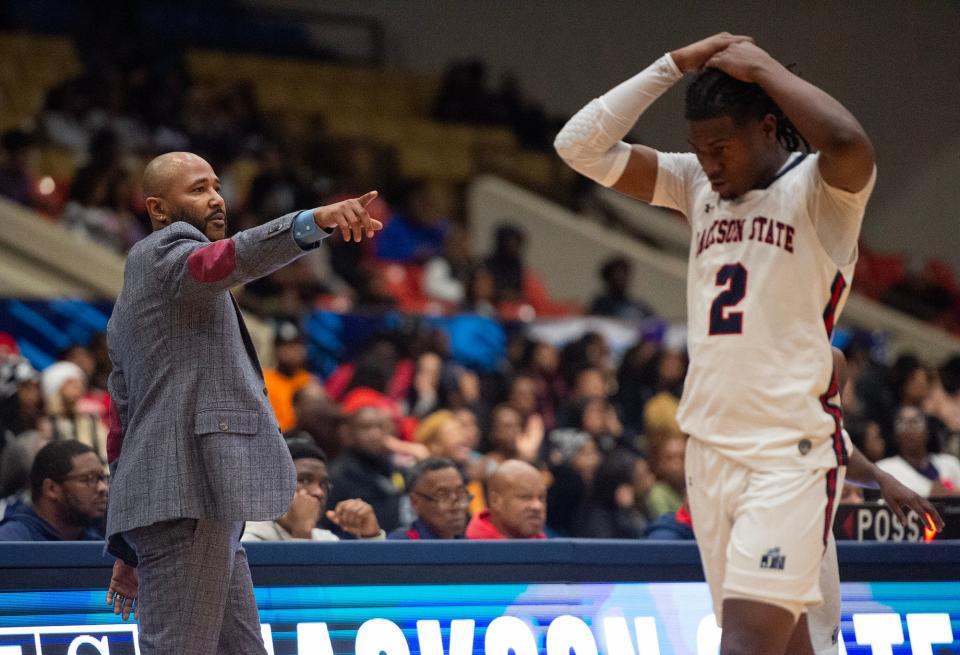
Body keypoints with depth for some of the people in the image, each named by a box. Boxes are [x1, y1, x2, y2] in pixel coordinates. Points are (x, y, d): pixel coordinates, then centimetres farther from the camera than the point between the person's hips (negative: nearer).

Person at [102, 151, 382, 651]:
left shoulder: (128, 310, 27)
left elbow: (122, 425, 28)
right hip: (187, 500, -10)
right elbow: (228, 259, -26)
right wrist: (315, 220, -42)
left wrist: (127, 550, 28)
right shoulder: (164, 251, -1)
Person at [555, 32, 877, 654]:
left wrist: (762, 67, -15)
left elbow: (847, 142, -30)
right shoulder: (699, 186, 11)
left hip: (790, 456, -6)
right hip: (710, 453, 6)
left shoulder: (819, 189, -6)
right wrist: (677, 64, 1)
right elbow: (582, 146, 5)